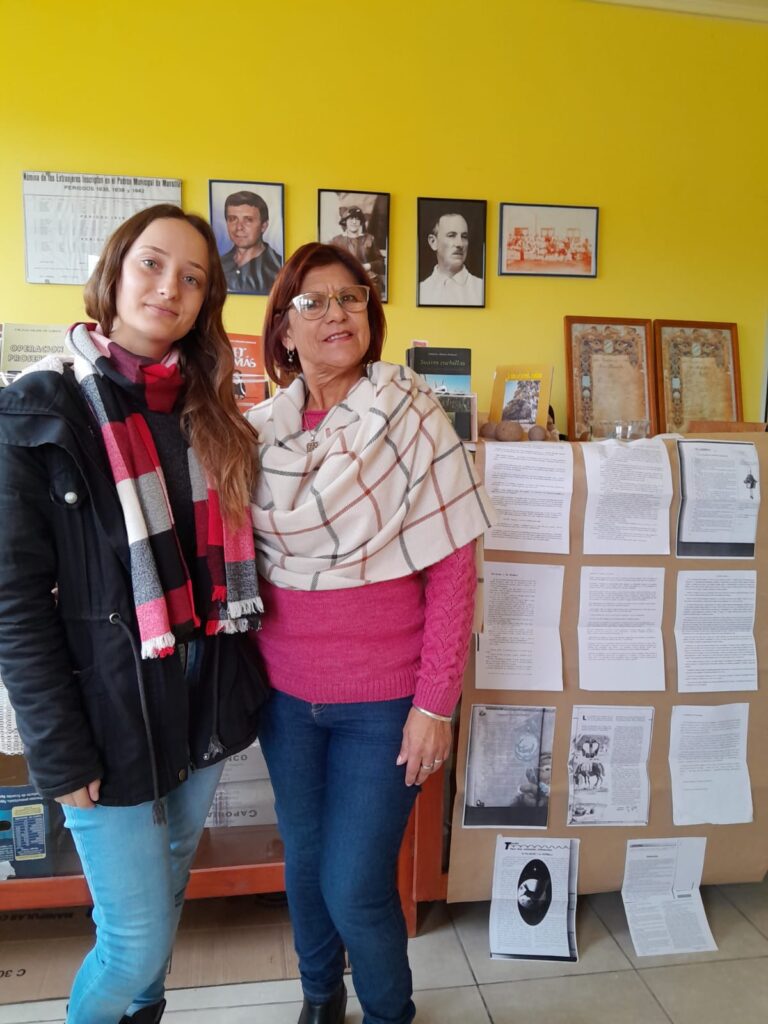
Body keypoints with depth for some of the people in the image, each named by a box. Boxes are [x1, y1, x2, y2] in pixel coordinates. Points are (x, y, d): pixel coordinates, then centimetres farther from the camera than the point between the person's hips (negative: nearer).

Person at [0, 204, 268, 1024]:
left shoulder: (208, 410, 6)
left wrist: (243, 682, 6)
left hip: (204, 704, 5)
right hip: (109, 714, -5)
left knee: (165, 892, 22)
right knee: (136, 940, 6)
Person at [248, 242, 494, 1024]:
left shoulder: (412, 419, -9)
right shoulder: (260, 429, 1)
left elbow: (452, 570, -10)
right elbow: (239, 562, 9)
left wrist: (437, 703, -12)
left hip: (383, 696, -3)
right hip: (284, 691, 4)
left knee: (355, 886, 4)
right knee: (304, 861, 19)